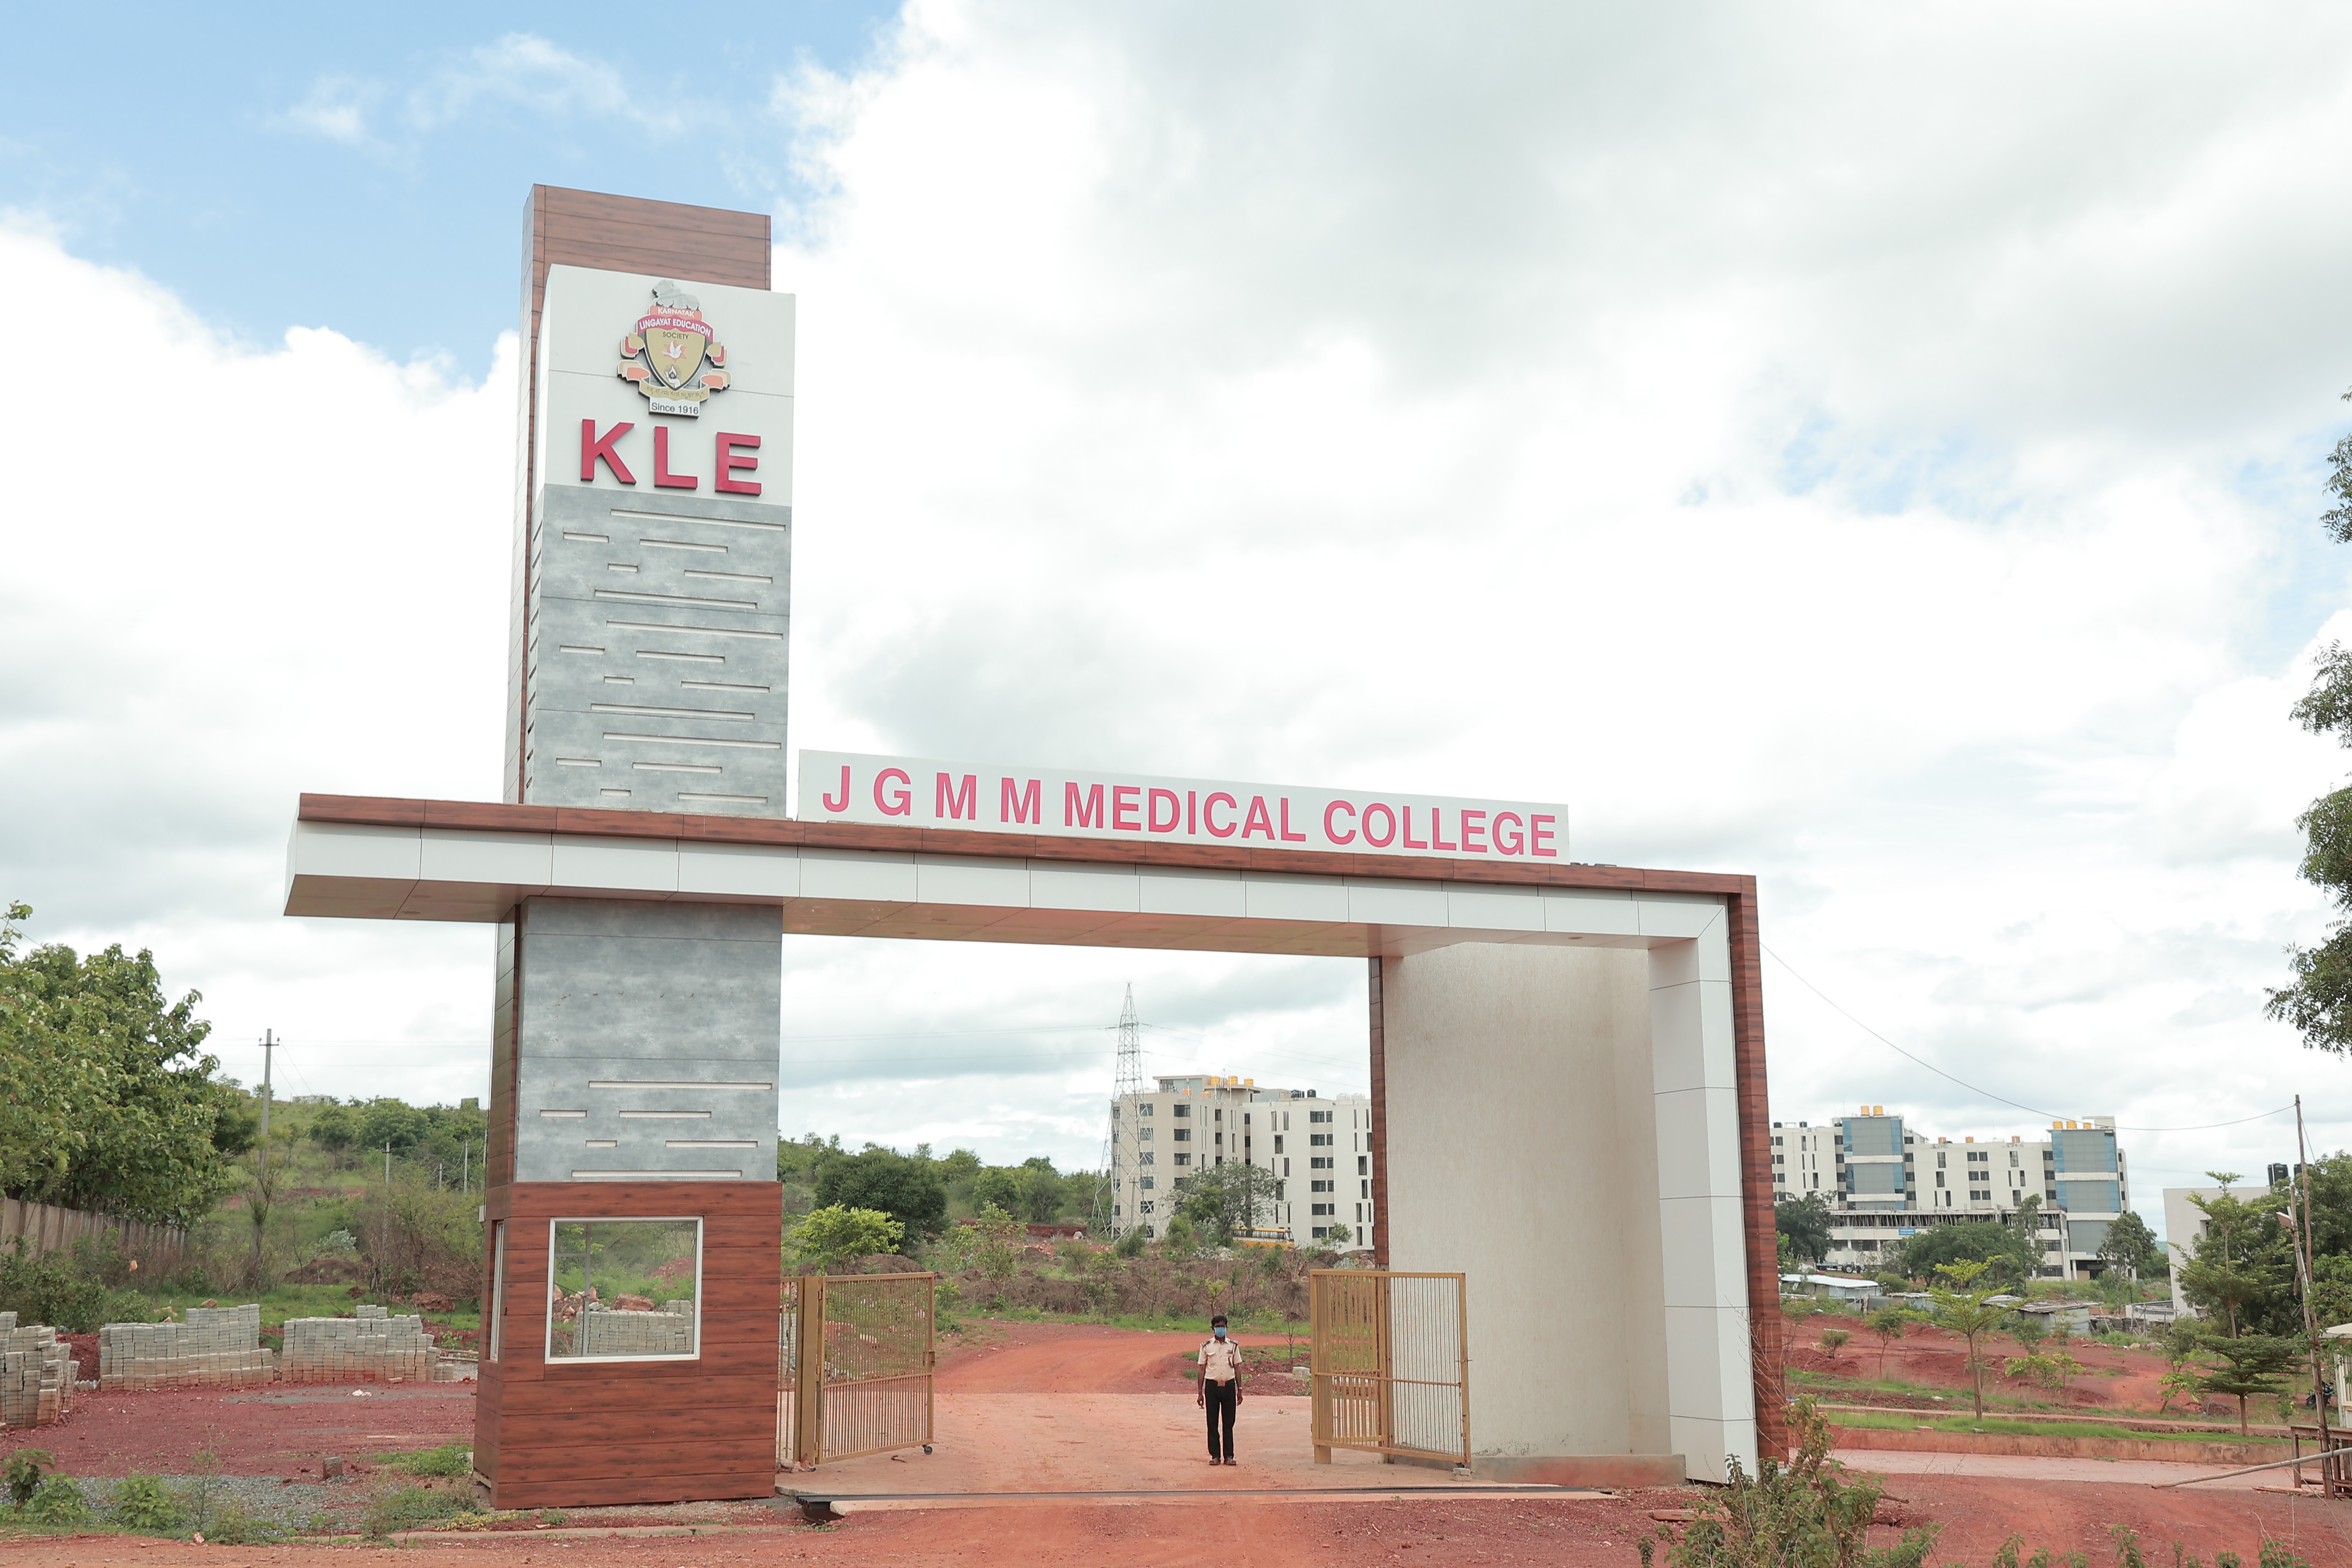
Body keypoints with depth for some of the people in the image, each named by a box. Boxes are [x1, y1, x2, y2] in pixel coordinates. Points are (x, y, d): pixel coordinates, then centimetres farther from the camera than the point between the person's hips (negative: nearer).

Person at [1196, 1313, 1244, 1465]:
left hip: (1229, 1385, 1)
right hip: (1212, 1385, -1)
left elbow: (1237, 1367, 9)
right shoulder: (1206, 1346, 2)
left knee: (1229, 1423, 3)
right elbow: (1202, 1368, 4)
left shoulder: (1233, 1346, 6)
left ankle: (1228, 1456, 9)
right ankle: (1215, 1455, 10)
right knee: (1212, 1423, 2)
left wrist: (1240, 1390, 5)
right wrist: (1200, 1393, 1)